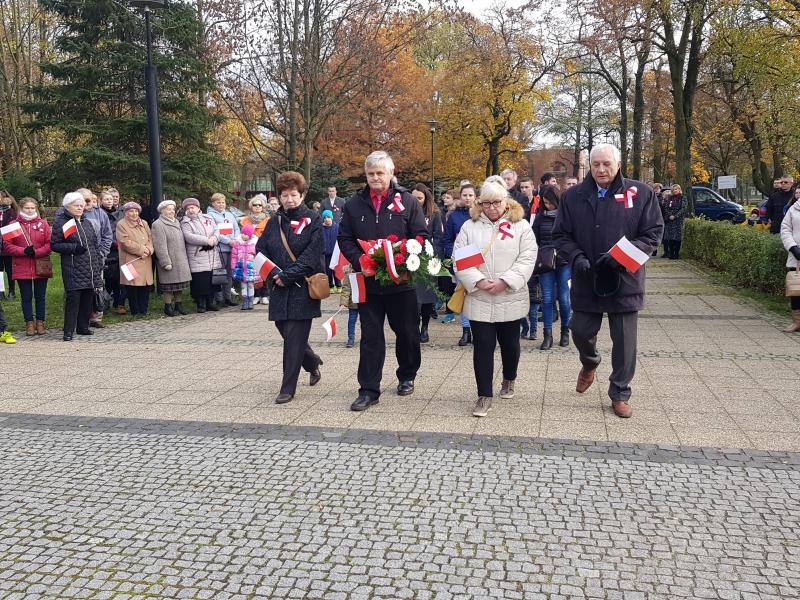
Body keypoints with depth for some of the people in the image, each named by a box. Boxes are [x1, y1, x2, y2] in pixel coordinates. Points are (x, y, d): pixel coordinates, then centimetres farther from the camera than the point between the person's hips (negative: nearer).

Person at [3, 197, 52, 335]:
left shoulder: (43, 223, 4)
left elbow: (50, 244, -2)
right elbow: (8, 246, 0)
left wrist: (36, 252, -15)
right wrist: (24, 251, -15)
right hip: (22, 268, 0)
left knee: (40, 296, 7)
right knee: (26, 297, 6)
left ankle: (40, 323, 17)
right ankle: (29, 323, 15)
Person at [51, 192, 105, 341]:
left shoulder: (86, 223, 18)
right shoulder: (60, 223, -2)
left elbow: (96, 244, 20)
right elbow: (54, 244, -6)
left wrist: (99, 265, 15)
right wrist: (74, 247, -17)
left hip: (90, 269, 6)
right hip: (73, 269, -6)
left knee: (88, 298, 9)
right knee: (73, 298, -9)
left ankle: (83, 326, 21)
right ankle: (69, 331, -3)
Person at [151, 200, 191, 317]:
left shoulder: (177, 222, 17)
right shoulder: (158, 225, -10)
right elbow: (160, 246, -16)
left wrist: (186, 258, 16)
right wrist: (166, 262, -20)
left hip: (181, 261, 8)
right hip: (169, 261, -7)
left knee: (180, 283, 12)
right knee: (169, 285, -2)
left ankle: (179, 305, 21)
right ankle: (168, 307, 8)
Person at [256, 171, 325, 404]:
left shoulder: (313, 220, -3)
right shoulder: (274, 223, 11)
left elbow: (312, 255, -11)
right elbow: (261, 252, 10)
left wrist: (287, 276, -15)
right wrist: (274, 275, -7)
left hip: (303, 289, -5)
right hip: (280, 290, 5)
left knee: (294, 337, -6)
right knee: (287, 333, 11)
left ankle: (288, 389, 2)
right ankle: (313, 363, 39)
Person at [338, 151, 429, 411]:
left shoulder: (407, 201, 0)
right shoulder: (354, 204, 6)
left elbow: (421, 236, -2)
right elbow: (344, 239, 6)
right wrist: (359, 260, -11)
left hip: (401, 280, -1)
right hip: (368, 280, 1)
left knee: (407, 332, 12)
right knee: (370, 336, 4)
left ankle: (407, 376, 34)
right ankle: (369, 390, 9)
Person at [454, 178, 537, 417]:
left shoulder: (521, 226, 1)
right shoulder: (470, 227, 4)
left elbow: (527, 259, -8)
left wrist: (504, 281, -18)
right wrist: (478, 281, -16)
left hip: (510, 299, 0)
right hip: (479, 299, 0)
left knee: (509, 343, 14)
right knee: (483, 346, -1)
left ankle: (509, 380, 39)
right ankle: (484, 395, 4)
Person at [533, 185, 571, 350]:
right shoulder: (541, 217, 7)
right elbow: (535, 240, 11)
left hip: (565, 262, -2)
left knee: (564, 298, 2)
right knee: (547, 299, 0)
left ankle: (565, 332, 20)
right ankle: (547, 335, 5)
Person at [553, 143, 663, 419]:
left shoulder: (641, 194, -3)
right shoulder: (573, 196, 2)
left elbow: (653, 233, -3)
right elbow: (560, 235, 4)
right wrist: (576, 257, -15)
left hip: (625, 281, -1)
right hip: (586, 281, 2)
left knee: (624, 341, 6)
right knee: (581, 332, 10)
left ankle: (620, 394, 23)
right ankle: (589, 364, 45)